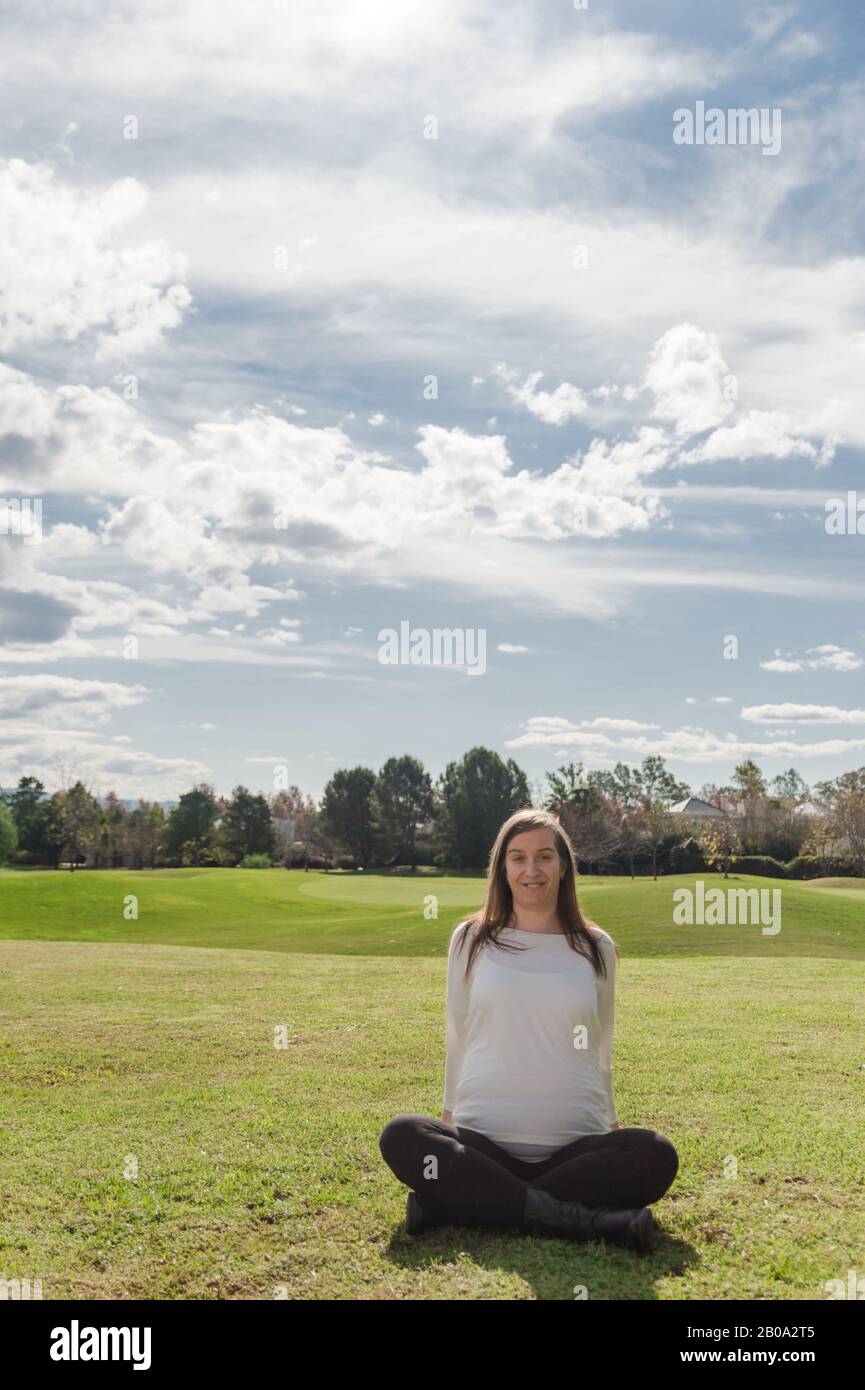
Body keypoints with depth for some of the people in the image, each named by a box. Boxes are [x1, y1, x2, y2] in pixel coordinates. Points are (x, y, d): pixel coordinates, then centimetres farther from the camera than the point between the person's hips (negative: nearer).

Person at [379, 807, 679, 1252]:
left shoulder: (595, 948, 9)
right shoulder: (471, 940, 8)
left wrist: (608, 1119, 19)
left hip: (575, 1145, 1)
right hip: (482, 1142, 0)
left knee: (656, 1155, -28)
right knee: (401, 1138, -29)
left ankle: (456, 1205, -27)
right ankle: (577, 1218, -31)